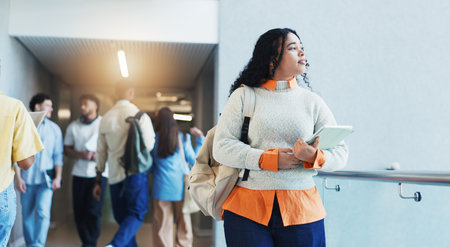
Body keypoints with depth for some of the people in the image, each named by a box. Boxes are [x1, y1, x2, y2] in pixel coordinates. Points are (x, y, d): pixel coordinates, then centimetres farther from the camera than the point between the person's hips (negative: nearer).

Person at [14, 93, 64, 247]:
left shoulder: (54, 129, 6)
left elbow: (58, 155, 5)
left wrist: (58, 177, -2)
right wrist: (18, 177, -4)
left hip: (46, 179, 0)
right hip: (27, 179, 0)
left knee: (43, 213, -13)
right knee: (27, 214, 8)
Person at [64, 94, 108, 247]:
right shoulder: (73, 126, 10)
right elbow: (67, 149, 10)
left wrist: (98, 155, -16)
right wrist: (81, 155, -9)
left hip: (98, 173, -3)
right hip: (79, 174, 3)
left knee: (93, 211, -7)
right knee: (79, 211, 3)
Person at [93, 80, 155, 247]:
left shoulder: (106, 118, 8)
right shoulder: (140, 116, -6)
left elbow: (101, 152, 13)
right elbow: (150, 146, -7)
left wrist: (98, 181, 19)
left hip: (114, 175, 5)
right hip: (136, 172, -4)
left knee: (122, 218, 13)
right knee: (136, 214, 2)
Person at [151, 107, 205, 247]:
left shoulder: (154, 139, -1)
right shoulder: (183, 138, -4)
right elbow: (194, 160, 3)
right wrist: (200, 140, 8)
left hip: (161, 188, 1)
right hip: (180, 188, 0)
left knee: (162, 227, 6)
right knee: (183, 225, 10)